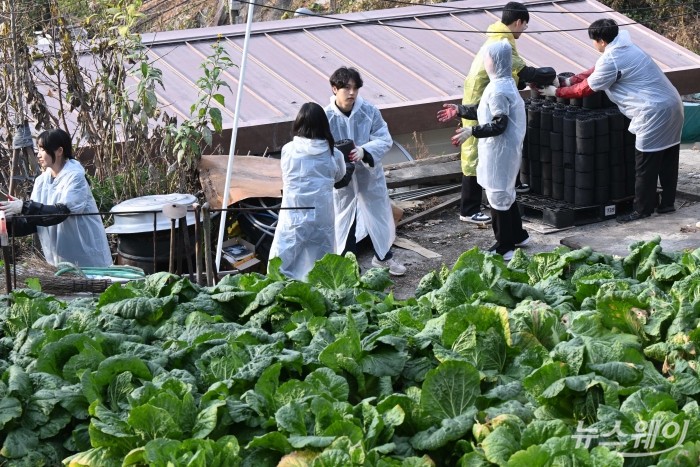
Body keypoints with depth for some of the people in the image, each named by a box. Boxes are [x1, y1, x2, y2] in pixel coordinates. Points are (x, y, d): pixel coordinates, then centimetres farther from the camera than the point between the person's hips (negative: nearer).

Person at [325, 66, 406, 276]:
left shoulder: (369, 111, -13)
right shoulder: (327, 116, -17)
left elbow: (385, 139, -13)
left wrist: (364, 151, -31)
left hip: (370, 174, 2)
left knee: (380, 215, 16)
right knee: (343, 220, 11)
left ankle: (383, 257, 39)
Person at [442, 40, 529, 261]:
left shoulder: (498, 90, -23)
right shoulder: (505, 83, 9)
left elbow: (499, 125, -25)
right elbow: (488, 113, 18)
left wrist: (472, 131, -26)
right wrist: (460, 110, 21)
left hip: (499, 151, -10)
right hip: (505, 149, 10)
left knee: (498, 195, -1)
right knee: (506, 193, 22)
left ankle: (504, 247, 6)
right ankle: (517, 235, 34)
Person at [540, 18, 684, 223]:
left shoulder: (610, 59, -14)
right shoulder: (625, 47, 16)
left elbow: (585, 89, -4)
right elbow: (596, 72, 22)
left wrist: (556, 92, 8)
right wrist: (568, 81, 17)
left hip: (655, 112, -10)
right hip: (673, 104, 10)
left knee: (645, 165, 0)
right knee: (667, 160, 16)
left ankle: (642, 209, 7)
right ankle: (667, 203, 25)